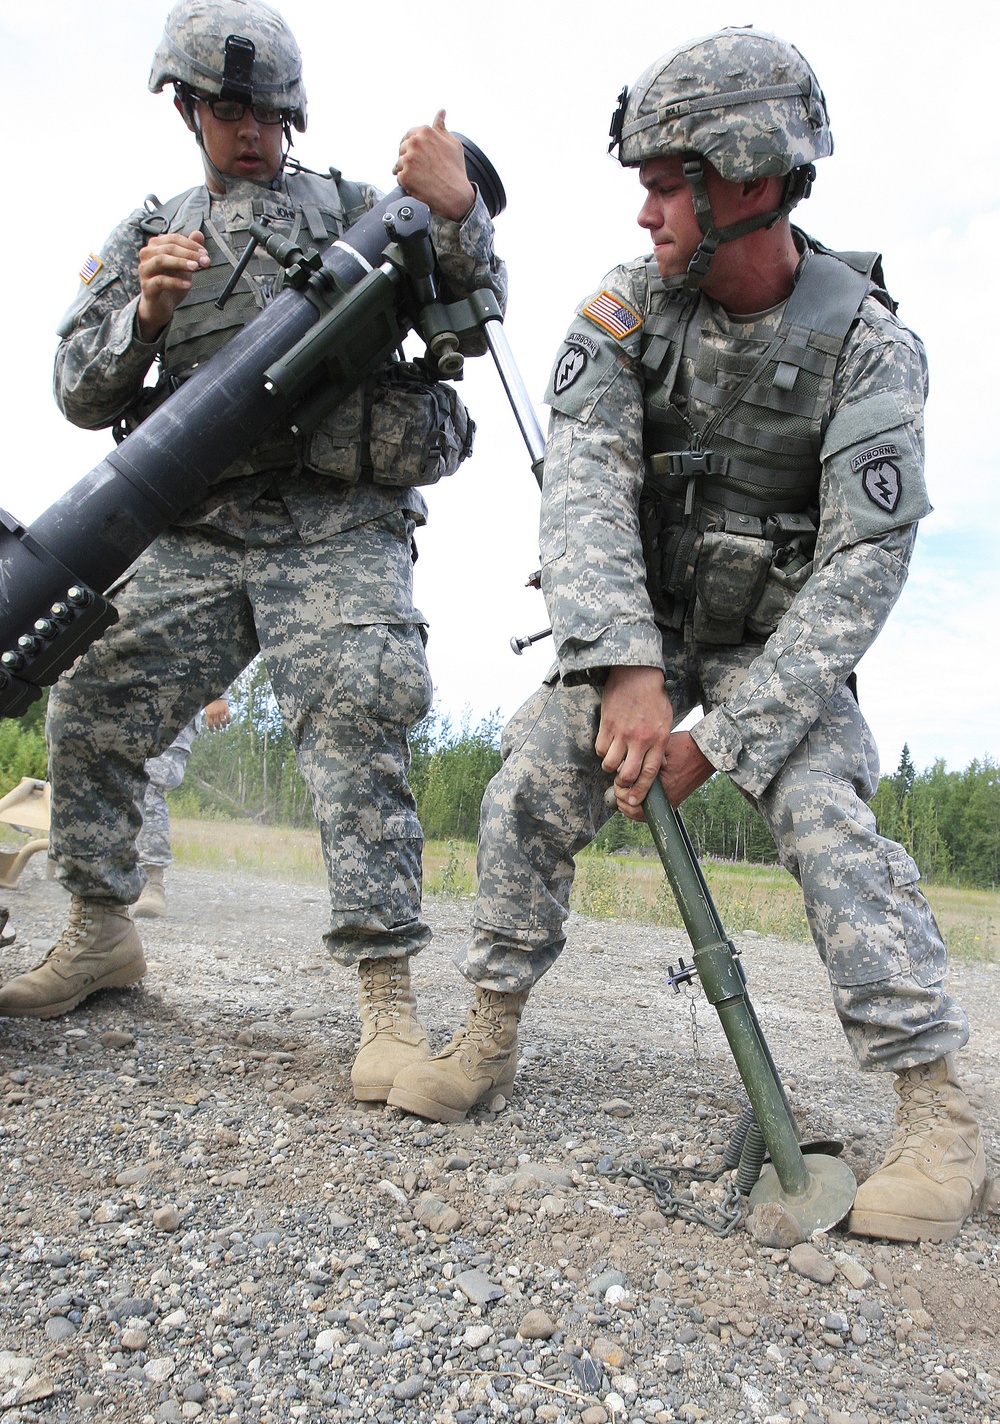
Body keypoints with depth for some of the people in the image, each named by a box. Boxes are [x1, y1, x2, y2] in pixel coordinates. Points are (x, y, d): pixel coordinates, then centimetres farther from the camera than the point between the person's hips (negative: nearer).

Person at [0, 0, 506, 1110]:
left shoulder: (352, 209, 14)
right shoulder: (144, 237, 20)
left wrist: (457, 213, -14)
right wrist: (145, 311, -9)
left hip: (337, 525, -3)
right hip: (198, 529, 4)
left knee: (352, 718, -21)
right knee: (89, 706, 1)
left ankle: (386, 996, -19)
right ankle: (99, 935, 21)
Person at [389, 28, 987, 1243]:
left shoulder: (867, 344, -17)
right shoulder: (626, 309, -11)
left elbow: (865, 563, -21)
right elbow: (584, 486, -23)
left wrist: (725, 733, -28)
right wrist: (627, 671, -39)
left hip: (782, 639, -2)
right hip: (637, 627, 3)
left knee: (824, 815, -23)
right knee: (530, 787, -13)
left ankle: (937, 1107, -12)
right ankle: (491, 1030, 5)